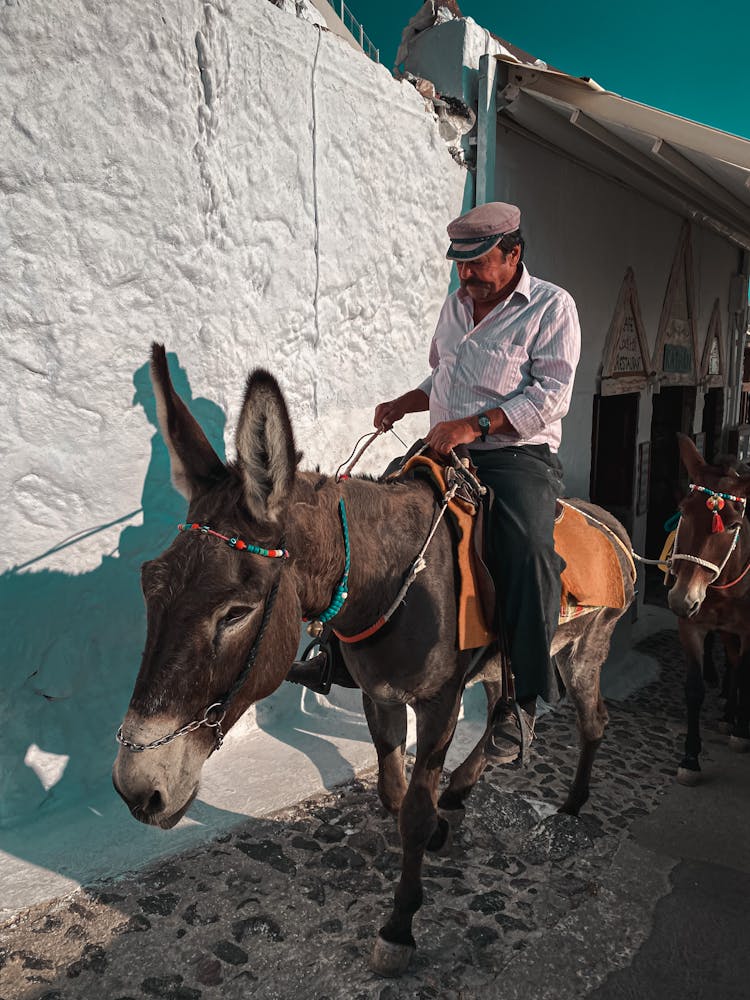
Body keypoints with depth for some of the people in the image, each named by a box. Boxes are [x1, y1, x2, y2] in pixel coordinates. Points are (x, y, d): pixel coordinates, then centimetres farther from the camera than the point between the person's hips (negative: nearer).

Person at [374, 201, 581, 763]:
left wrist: (475, 425, -23)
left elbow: (551, 395, -13)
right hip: (445, 454, 7)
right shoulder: (456, 305, 18)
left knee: (529, 549, -29)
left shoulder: (552, 306, -2)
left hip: (517, 456, -7)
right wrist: (405, 404, 10)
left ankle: (521, 700, -15)